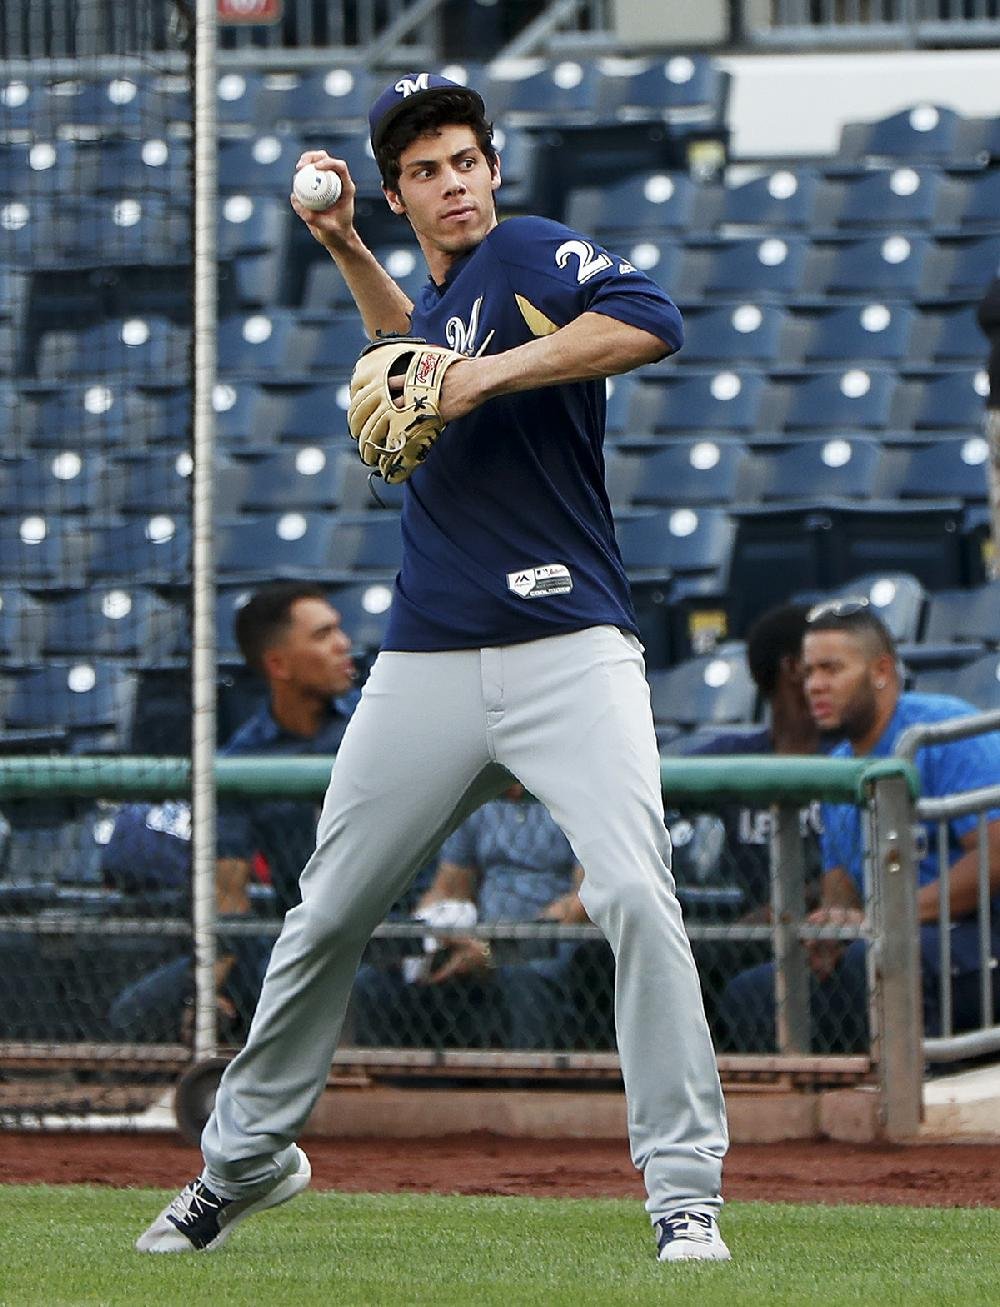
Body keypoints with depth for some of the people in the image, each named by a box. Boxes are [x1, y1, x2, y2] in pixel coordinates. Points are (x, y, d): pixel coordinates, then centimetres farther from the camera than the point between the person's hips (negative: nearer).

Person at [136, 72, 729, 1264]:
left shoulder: (531, 254, -6)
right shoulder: (439, 299, 16)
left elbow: (650, 322, -25)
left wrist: (485, 376, -24)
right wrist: (343, 249, 25)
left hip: (568, 651, -7)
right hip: (429, 663, 7)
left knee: (634, 894, -22)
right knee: (327, 913, 12)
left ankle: (685, 1191, -17)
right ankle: (244, 1156, 30)